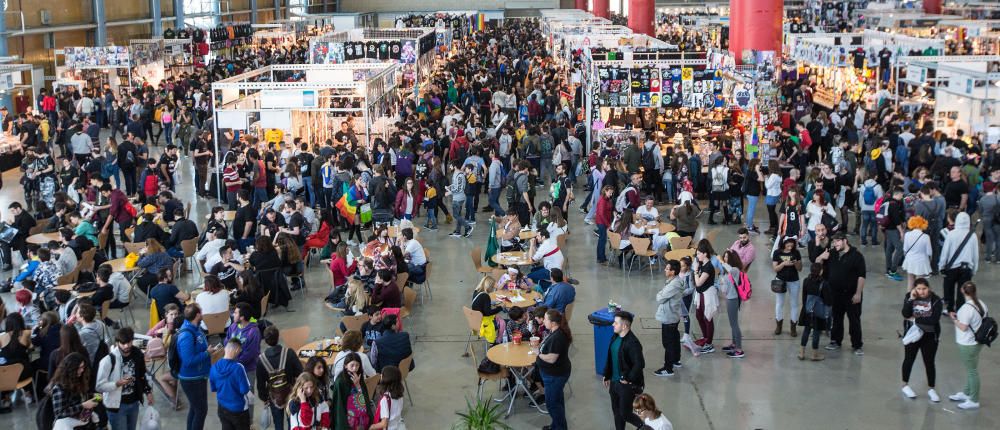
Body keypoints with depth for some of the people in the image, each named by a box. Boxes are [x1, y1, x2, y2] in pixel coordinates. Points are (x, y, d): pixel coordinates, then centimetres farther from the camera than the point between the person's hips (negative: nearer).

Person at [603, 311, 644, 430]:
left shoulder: (632, 343, -24)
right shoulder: (615, 337, 3)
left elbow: (639, 364, -29)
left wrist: (628, 380, -20)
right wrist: (607, 376, 14)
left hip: (627, 385, -8)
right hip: (614, 382, 8)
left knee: (625, 414, 2)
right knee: (616, 411, 18)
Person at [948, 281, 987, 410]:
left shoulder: (967, 308, -26)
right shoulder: (981, 304, 0)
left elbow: (963, 327, -24)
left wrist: (954, 318, -8)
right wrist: (959, 316, 12)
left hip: (967, 345, -9)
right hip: (977, 342, 9)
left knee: (972, 371, 3)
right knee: (971, 370, 22)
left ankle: (974, 401, 14)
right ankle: (966, 393, 39)